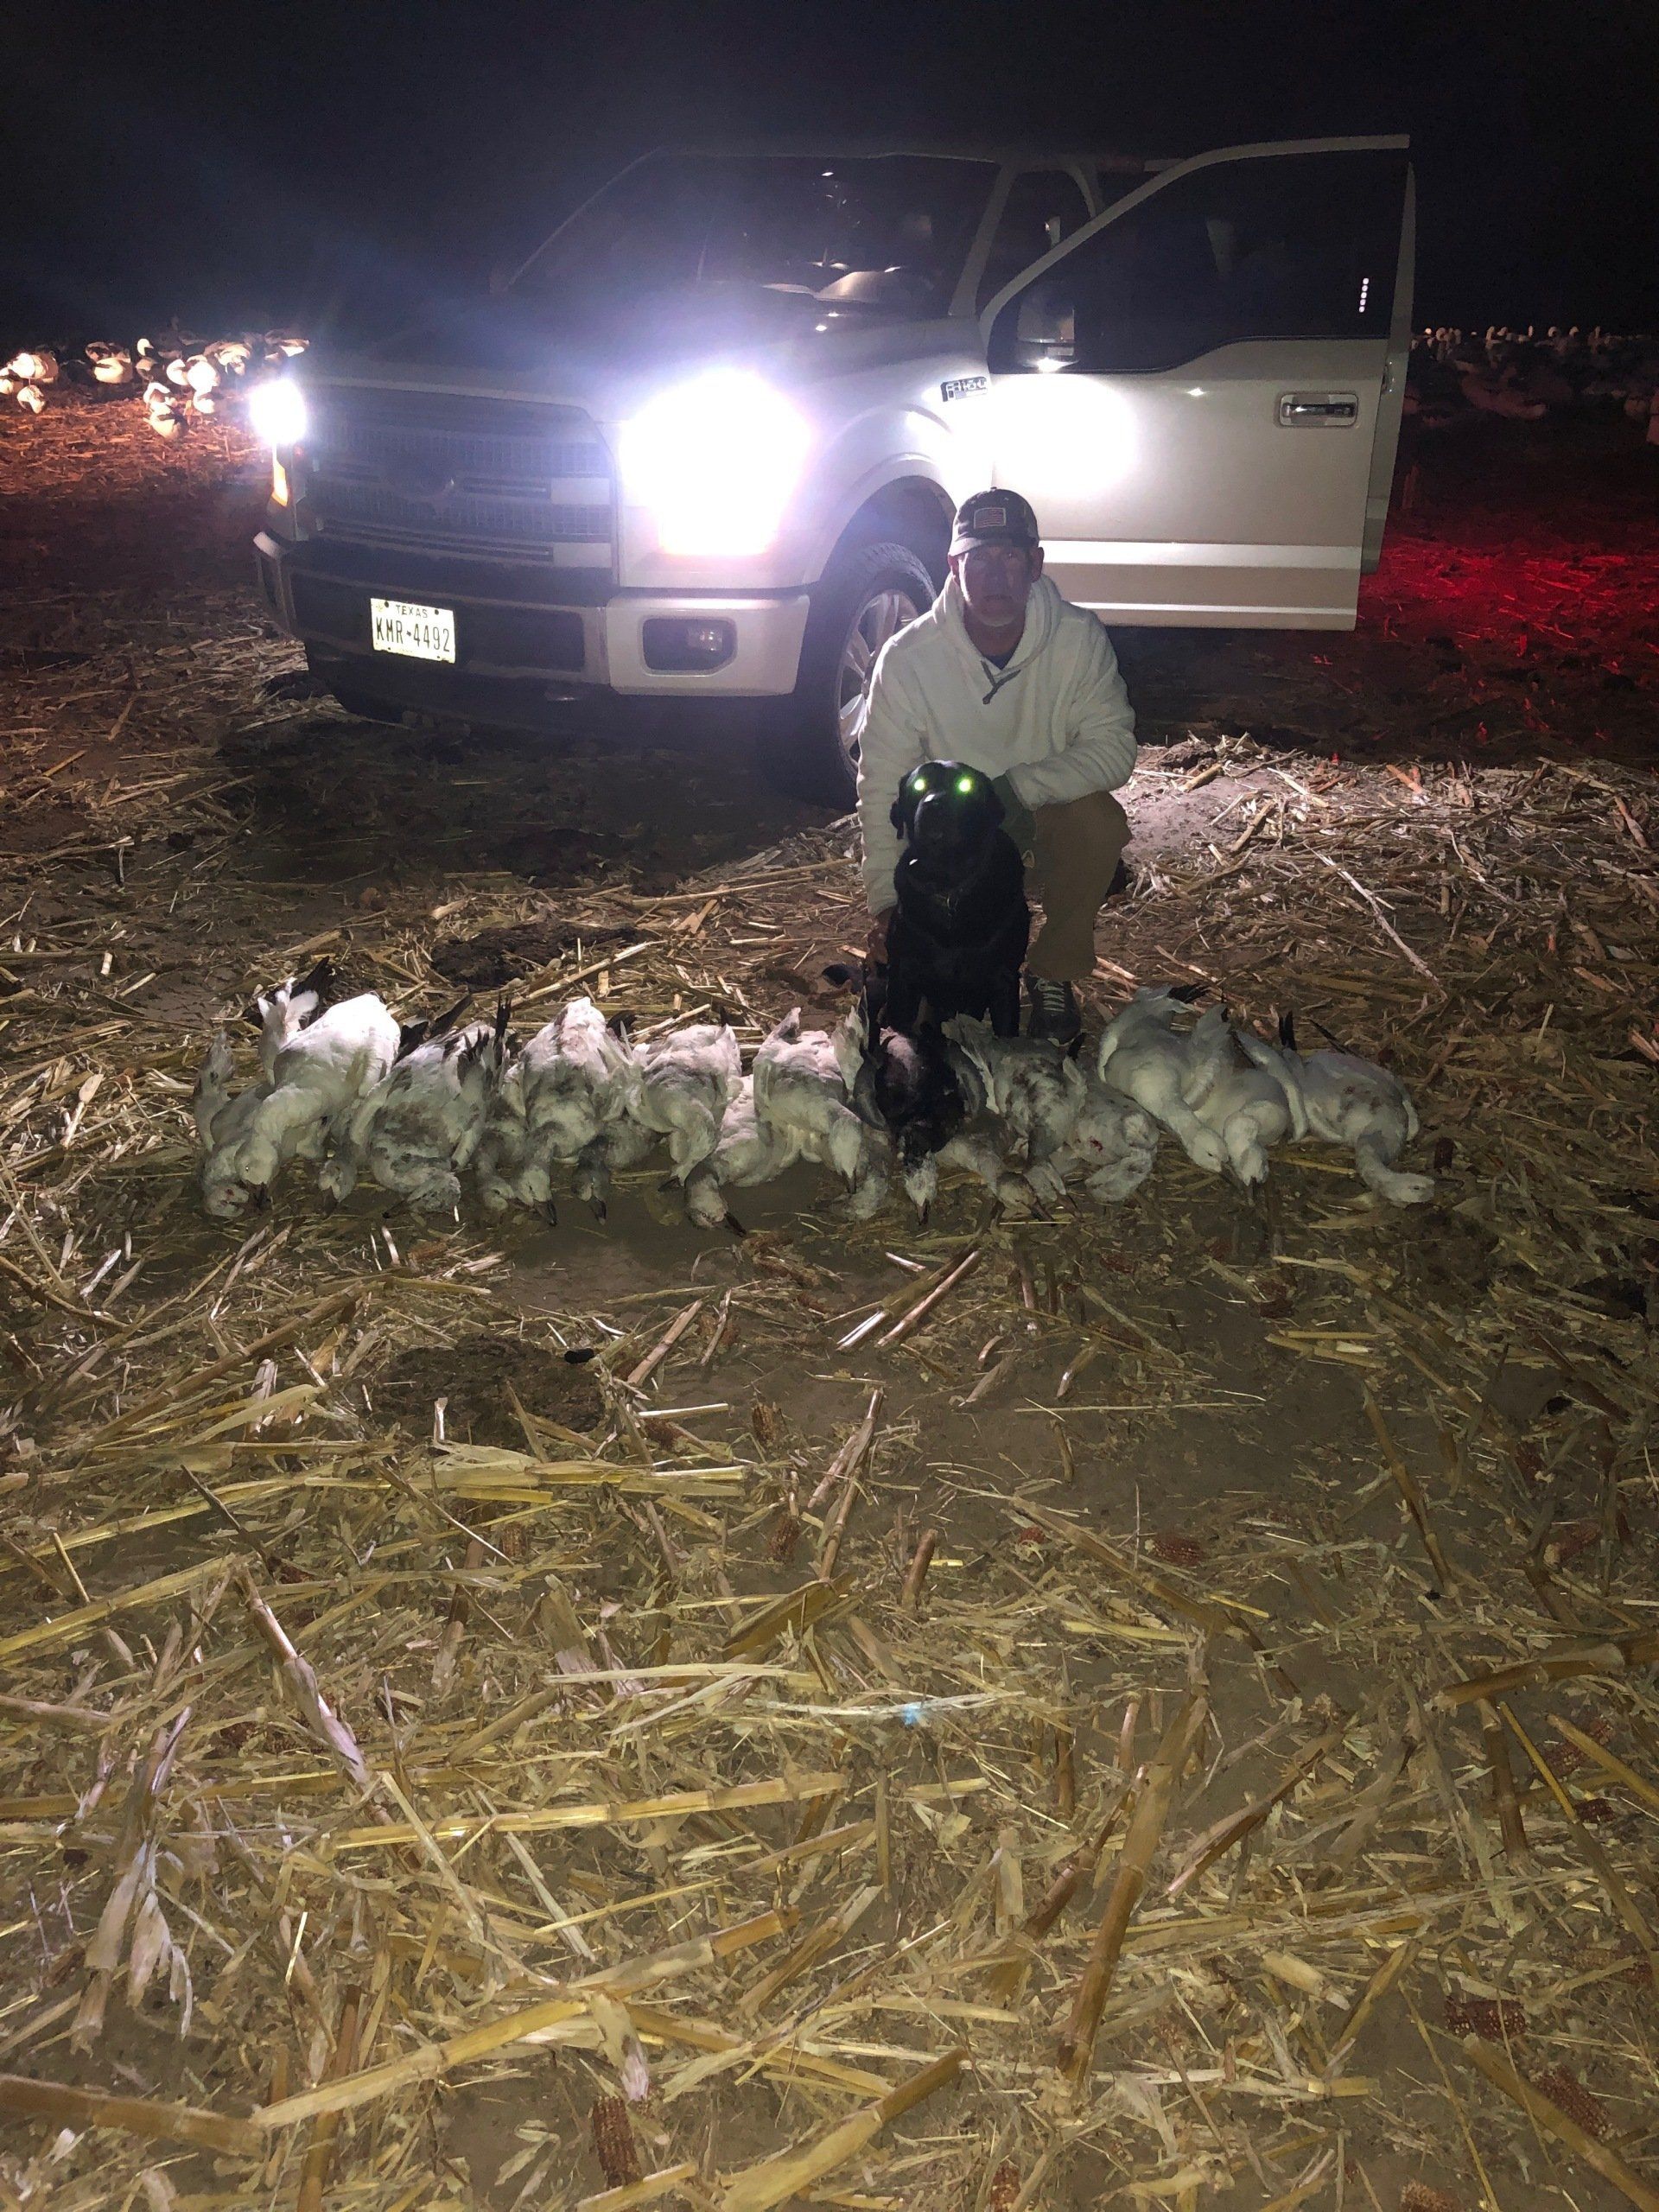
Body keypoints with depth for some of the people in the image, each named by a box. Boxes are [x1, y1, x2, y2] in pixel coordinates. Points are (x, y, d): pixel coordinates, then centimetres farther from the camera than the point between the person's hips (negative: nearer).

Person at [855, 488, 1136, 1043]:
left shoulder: (1079, 638, -17)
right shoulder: (908, 657, -19)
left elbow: (1113, 747, -19)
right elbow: (881, 785, -15)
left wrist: (1018, 786, -35)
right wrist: (885, 901, -23)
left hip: (1048, 809, 0)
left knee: (1100, 823, -33)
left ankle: (1054, 973, -8)